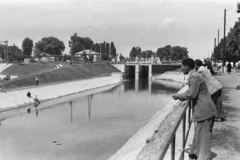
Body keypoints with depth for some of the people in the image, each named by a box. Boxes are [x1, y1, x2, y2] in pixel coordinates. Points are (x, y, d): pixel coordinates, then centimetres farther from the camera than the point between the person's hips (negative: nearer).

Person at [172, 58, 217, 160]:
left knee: (203, 136, 0)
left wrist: (178, 95, -9)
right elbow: (191, 92, 20)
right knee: (199, 134, 20)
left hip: (204, 111, -10)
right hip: (202, 110, 10)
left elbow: (191, 94, -22)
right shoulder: (193, 76, 13)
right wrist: (180, 97, 8)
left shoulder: (194, 76, -19)